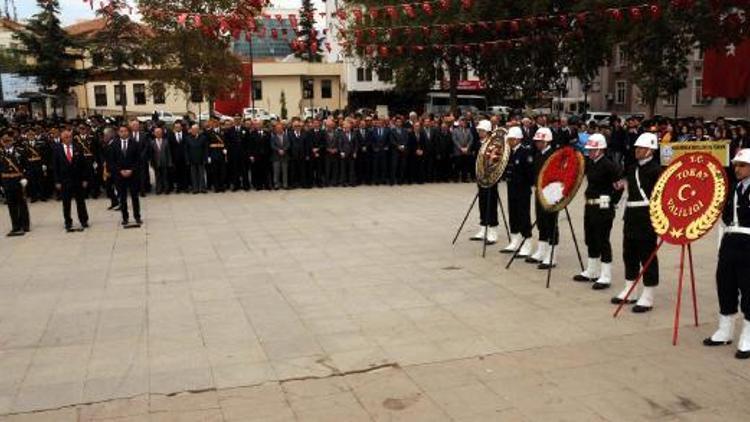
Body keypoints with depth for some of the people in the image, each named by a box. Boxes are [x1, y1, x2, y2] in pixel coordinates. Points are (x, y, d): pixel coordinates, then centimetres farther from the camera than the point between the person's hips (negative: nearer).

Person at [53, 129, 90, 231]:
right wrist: (57, 181, -4)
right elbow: (56, 167, 0)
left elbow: (84, 164, 0)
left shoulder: (78, 148, 0)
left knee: (81, 201, 8)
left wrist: (85, 179, -4)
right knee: (66, 203, 6)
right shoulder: (58, 150, 0)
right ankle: (68, 223, 16)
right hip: (64, 181, 0)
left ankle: (84, 221, 19)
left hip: (78, 180, 0)